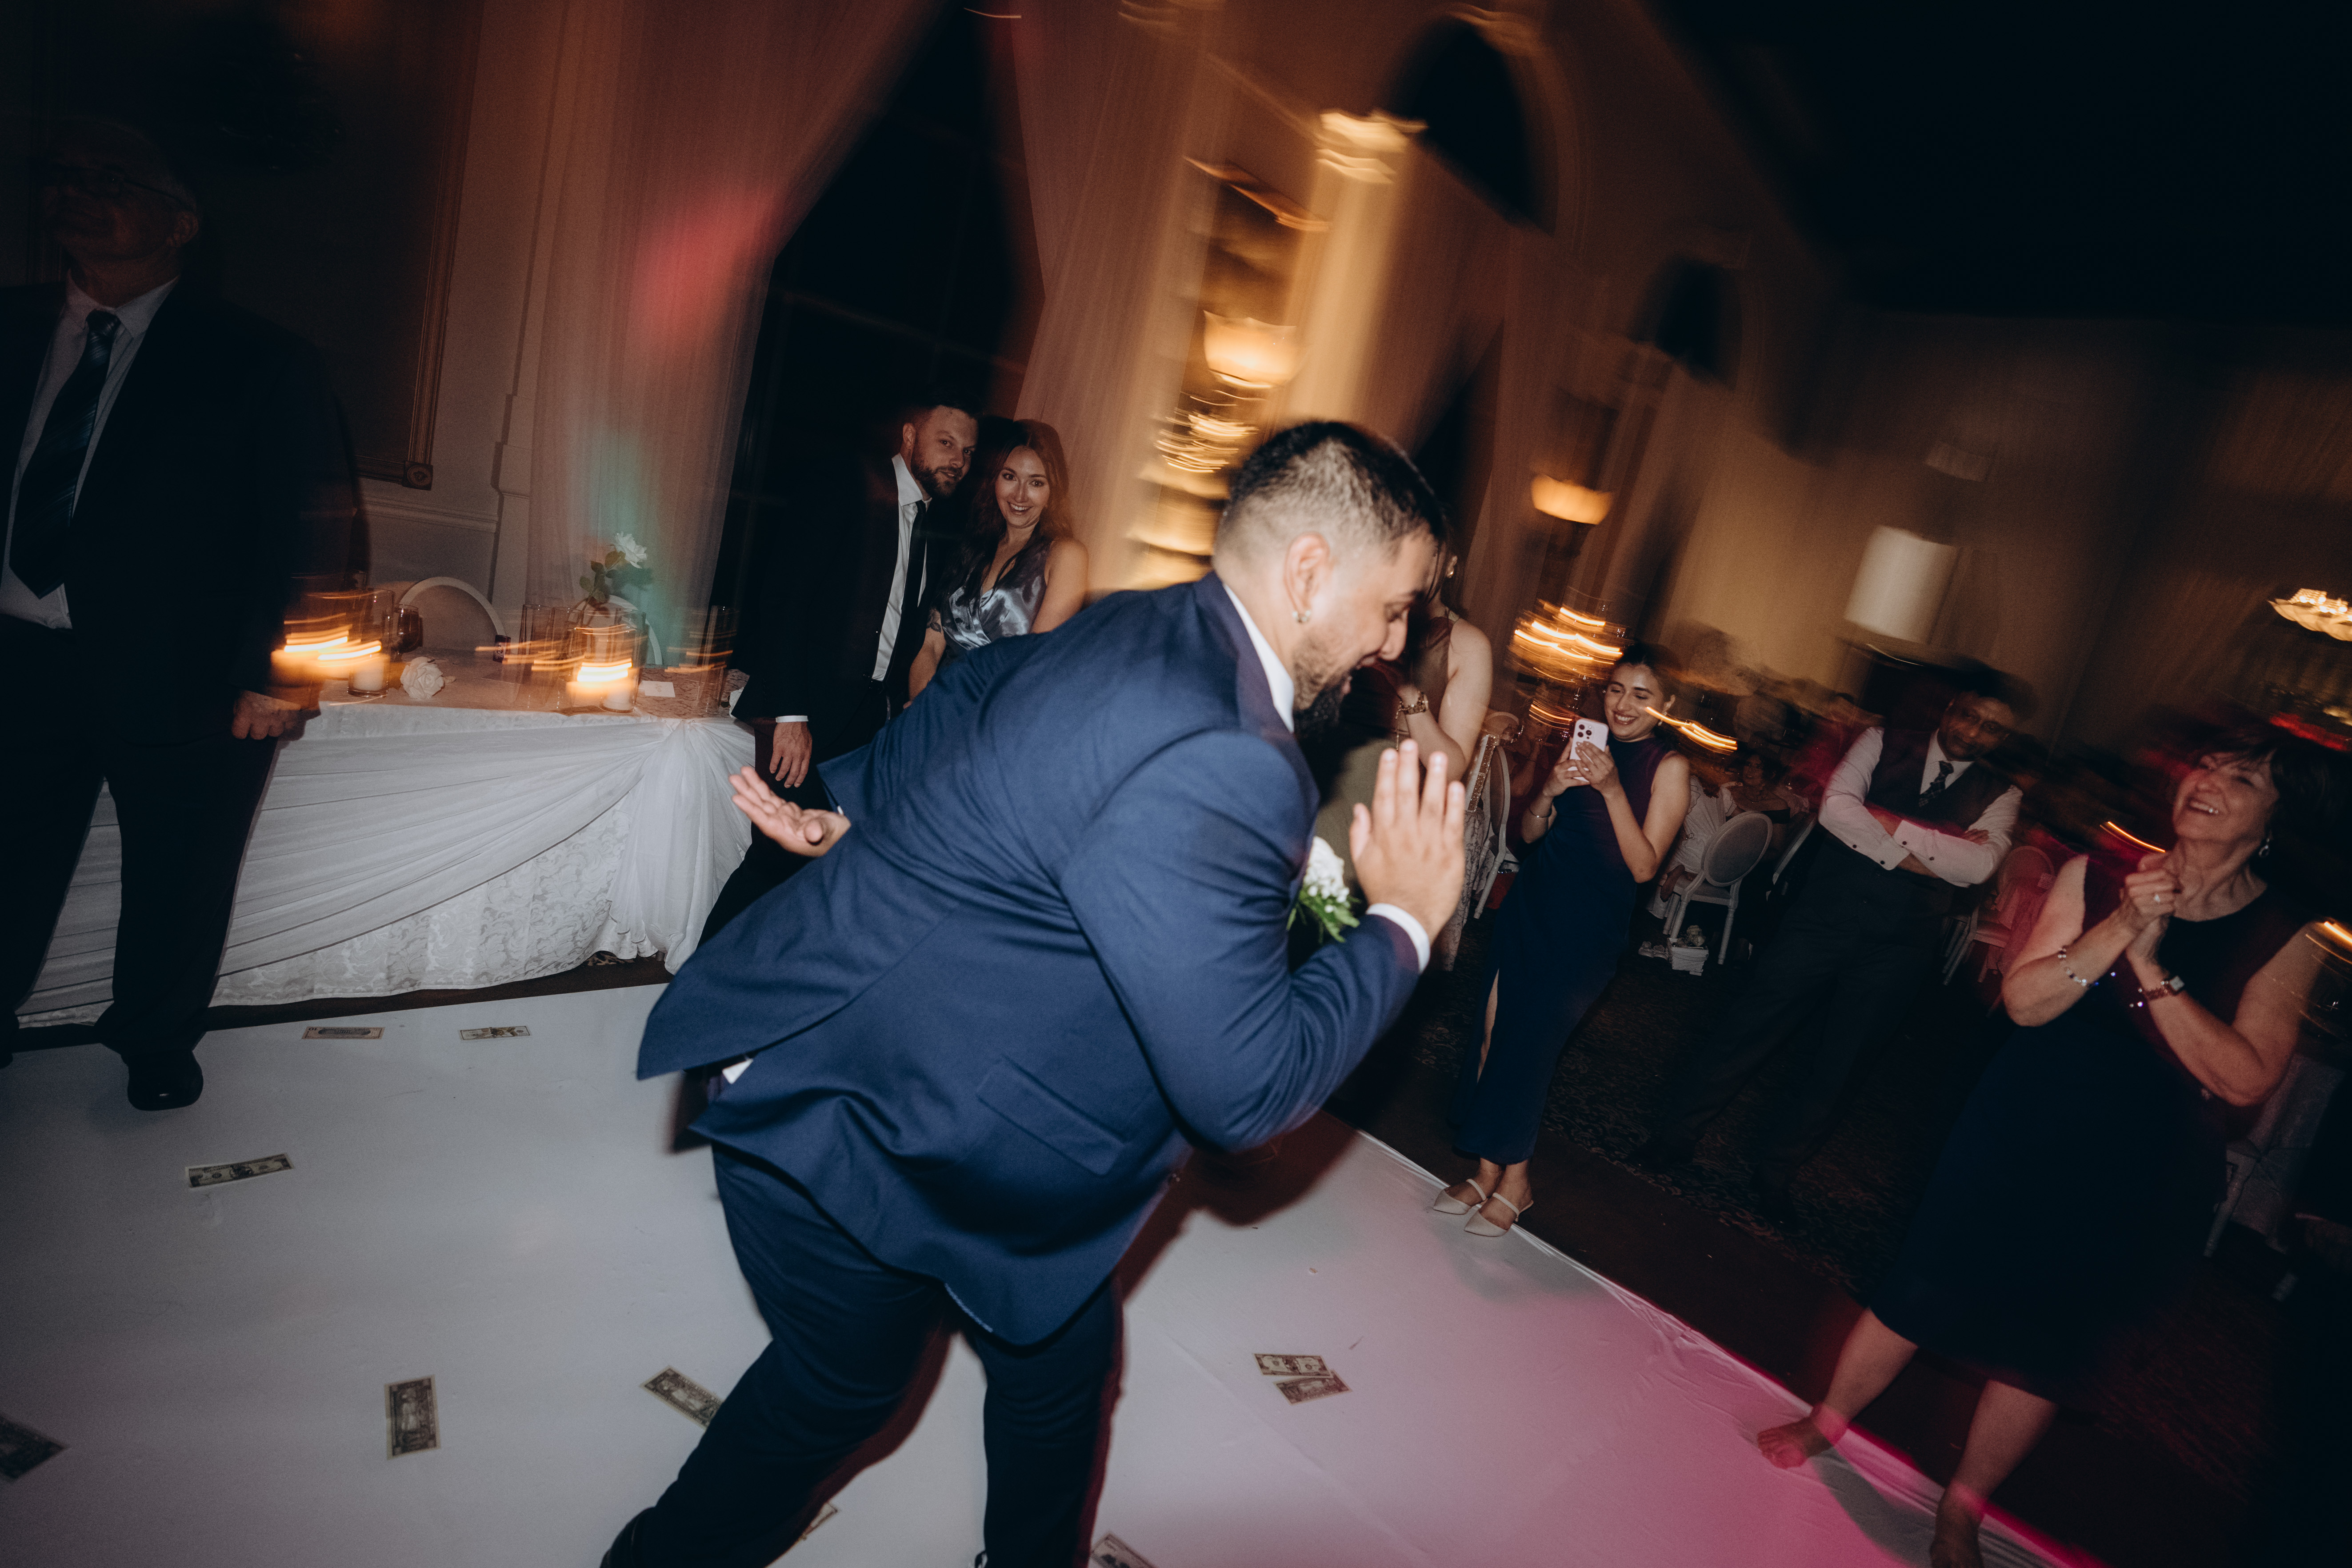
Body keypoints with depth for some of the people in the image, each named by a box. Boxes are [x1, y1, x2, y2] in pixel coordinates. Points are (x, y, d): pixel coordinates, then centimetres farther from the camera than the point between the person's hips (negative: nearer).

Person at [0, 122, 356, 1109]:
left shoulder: (255, 362, -6)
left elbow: (313, 526, -10)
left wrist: (268, 671, -15)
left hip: (174, 675, -3)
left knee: (175, 877, 11)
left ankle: (155, 1044, 33)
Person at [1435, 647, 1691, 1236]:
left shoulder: (1669, 767, -6)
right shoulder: (1583, 742, 8)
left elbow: (1644, 865, -13)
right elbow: (1530, 834, 8)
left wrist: (1612, 789, -23)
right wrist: (1551, 789, -12)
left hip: (1587, 929, -5)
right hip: (1528, 908, 5)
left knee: (1527, 1045, -2)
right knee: (1494, 1037, 4)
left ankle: (1512, 1178, 17)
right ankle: (1490, 1168, 19)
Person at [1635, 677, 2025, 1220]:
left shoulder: (1999, 796, 7)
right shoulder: (1883, 744, 5)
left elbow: (1980, 864, -11)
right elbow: (1837, 809, -10)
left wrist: (1891, 823, -15)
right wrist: (1906, 858, -15)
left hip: (1896, 949, 2)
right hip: (1824, 917, -1)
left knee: (1834, 1064, 11)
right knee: (1747, 1027, -1)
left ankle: (1775, 1173, 29)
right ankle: (1676, 1134, 15)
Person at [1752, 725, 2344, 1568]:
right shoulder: (2098, 877, -5)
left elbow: (2248, 1078, -17)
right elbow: (2024, 1000, -11)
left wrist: (2152, 967, -24)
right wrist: (2118, 931, -24)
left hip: (2141, 1177, 0)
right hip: (2021, 1129, 0)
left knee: (2051, 1344, 13)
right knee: (1922, 1286, 8)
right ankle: (1824, 1424, 31)